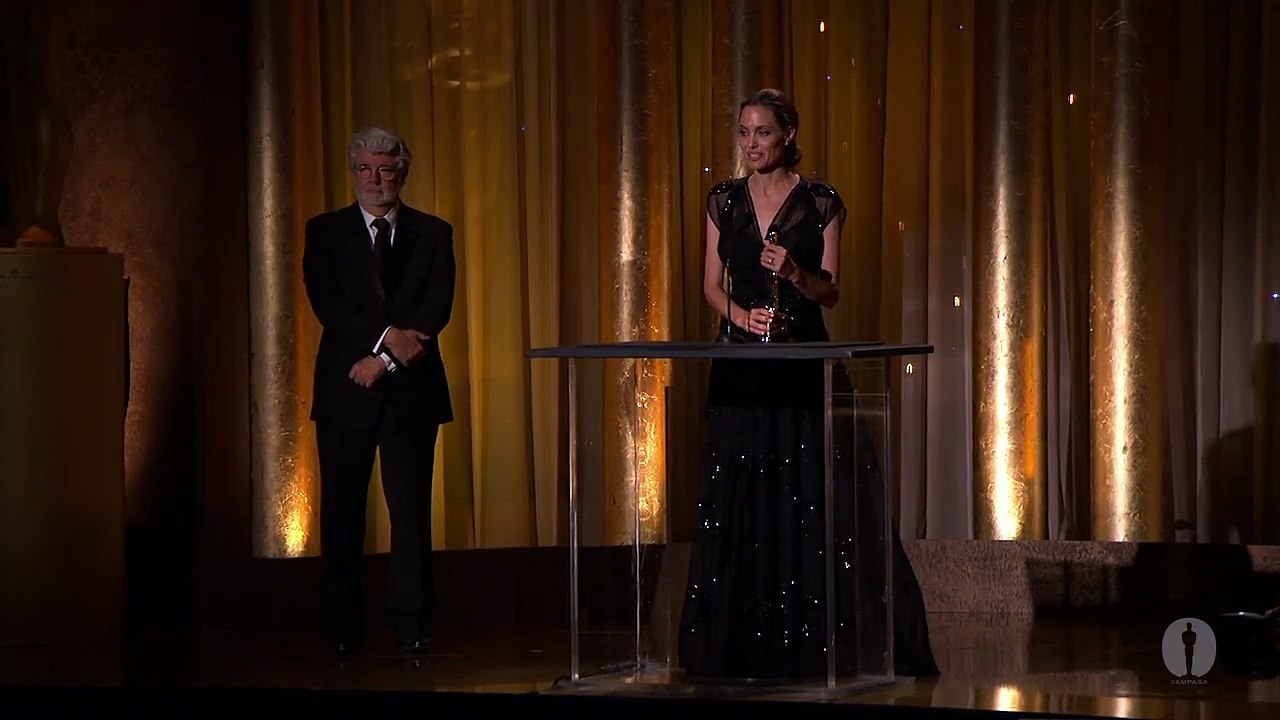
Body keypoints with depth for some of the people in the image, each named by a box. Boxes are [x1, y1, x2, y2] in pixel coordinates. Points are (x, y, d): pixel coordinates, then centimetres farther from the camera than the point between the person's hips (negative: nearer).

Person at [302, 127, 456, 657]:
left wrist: (383, 359, -11)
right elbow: (325, 302, -5)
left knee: (411, 509, -2)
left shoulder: (432, 234, 9)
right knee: (341, 509, 1)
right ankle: (341, 628, 7)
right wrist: (388, 334, -16)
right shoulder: (326, 232, 8)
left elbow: (437, 309, -2)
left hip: (411, 389, 0)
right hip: (345, 389, 0)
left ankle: (411, 625, 2)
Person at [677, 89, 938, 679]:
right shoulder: (724, 200, 9)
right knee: (741, 503, 3)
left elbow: (831, 292, 0)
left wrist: (795, 272, -19)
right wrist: (740, 314, -11)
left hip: (804, 362, -2)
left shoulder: (821, 202, 1)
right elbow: (712, 285, 8)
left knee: (816, 497, -5)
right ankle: (745, 645, 10)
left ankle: (818, 641, 1)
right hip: (741, 364, 2)